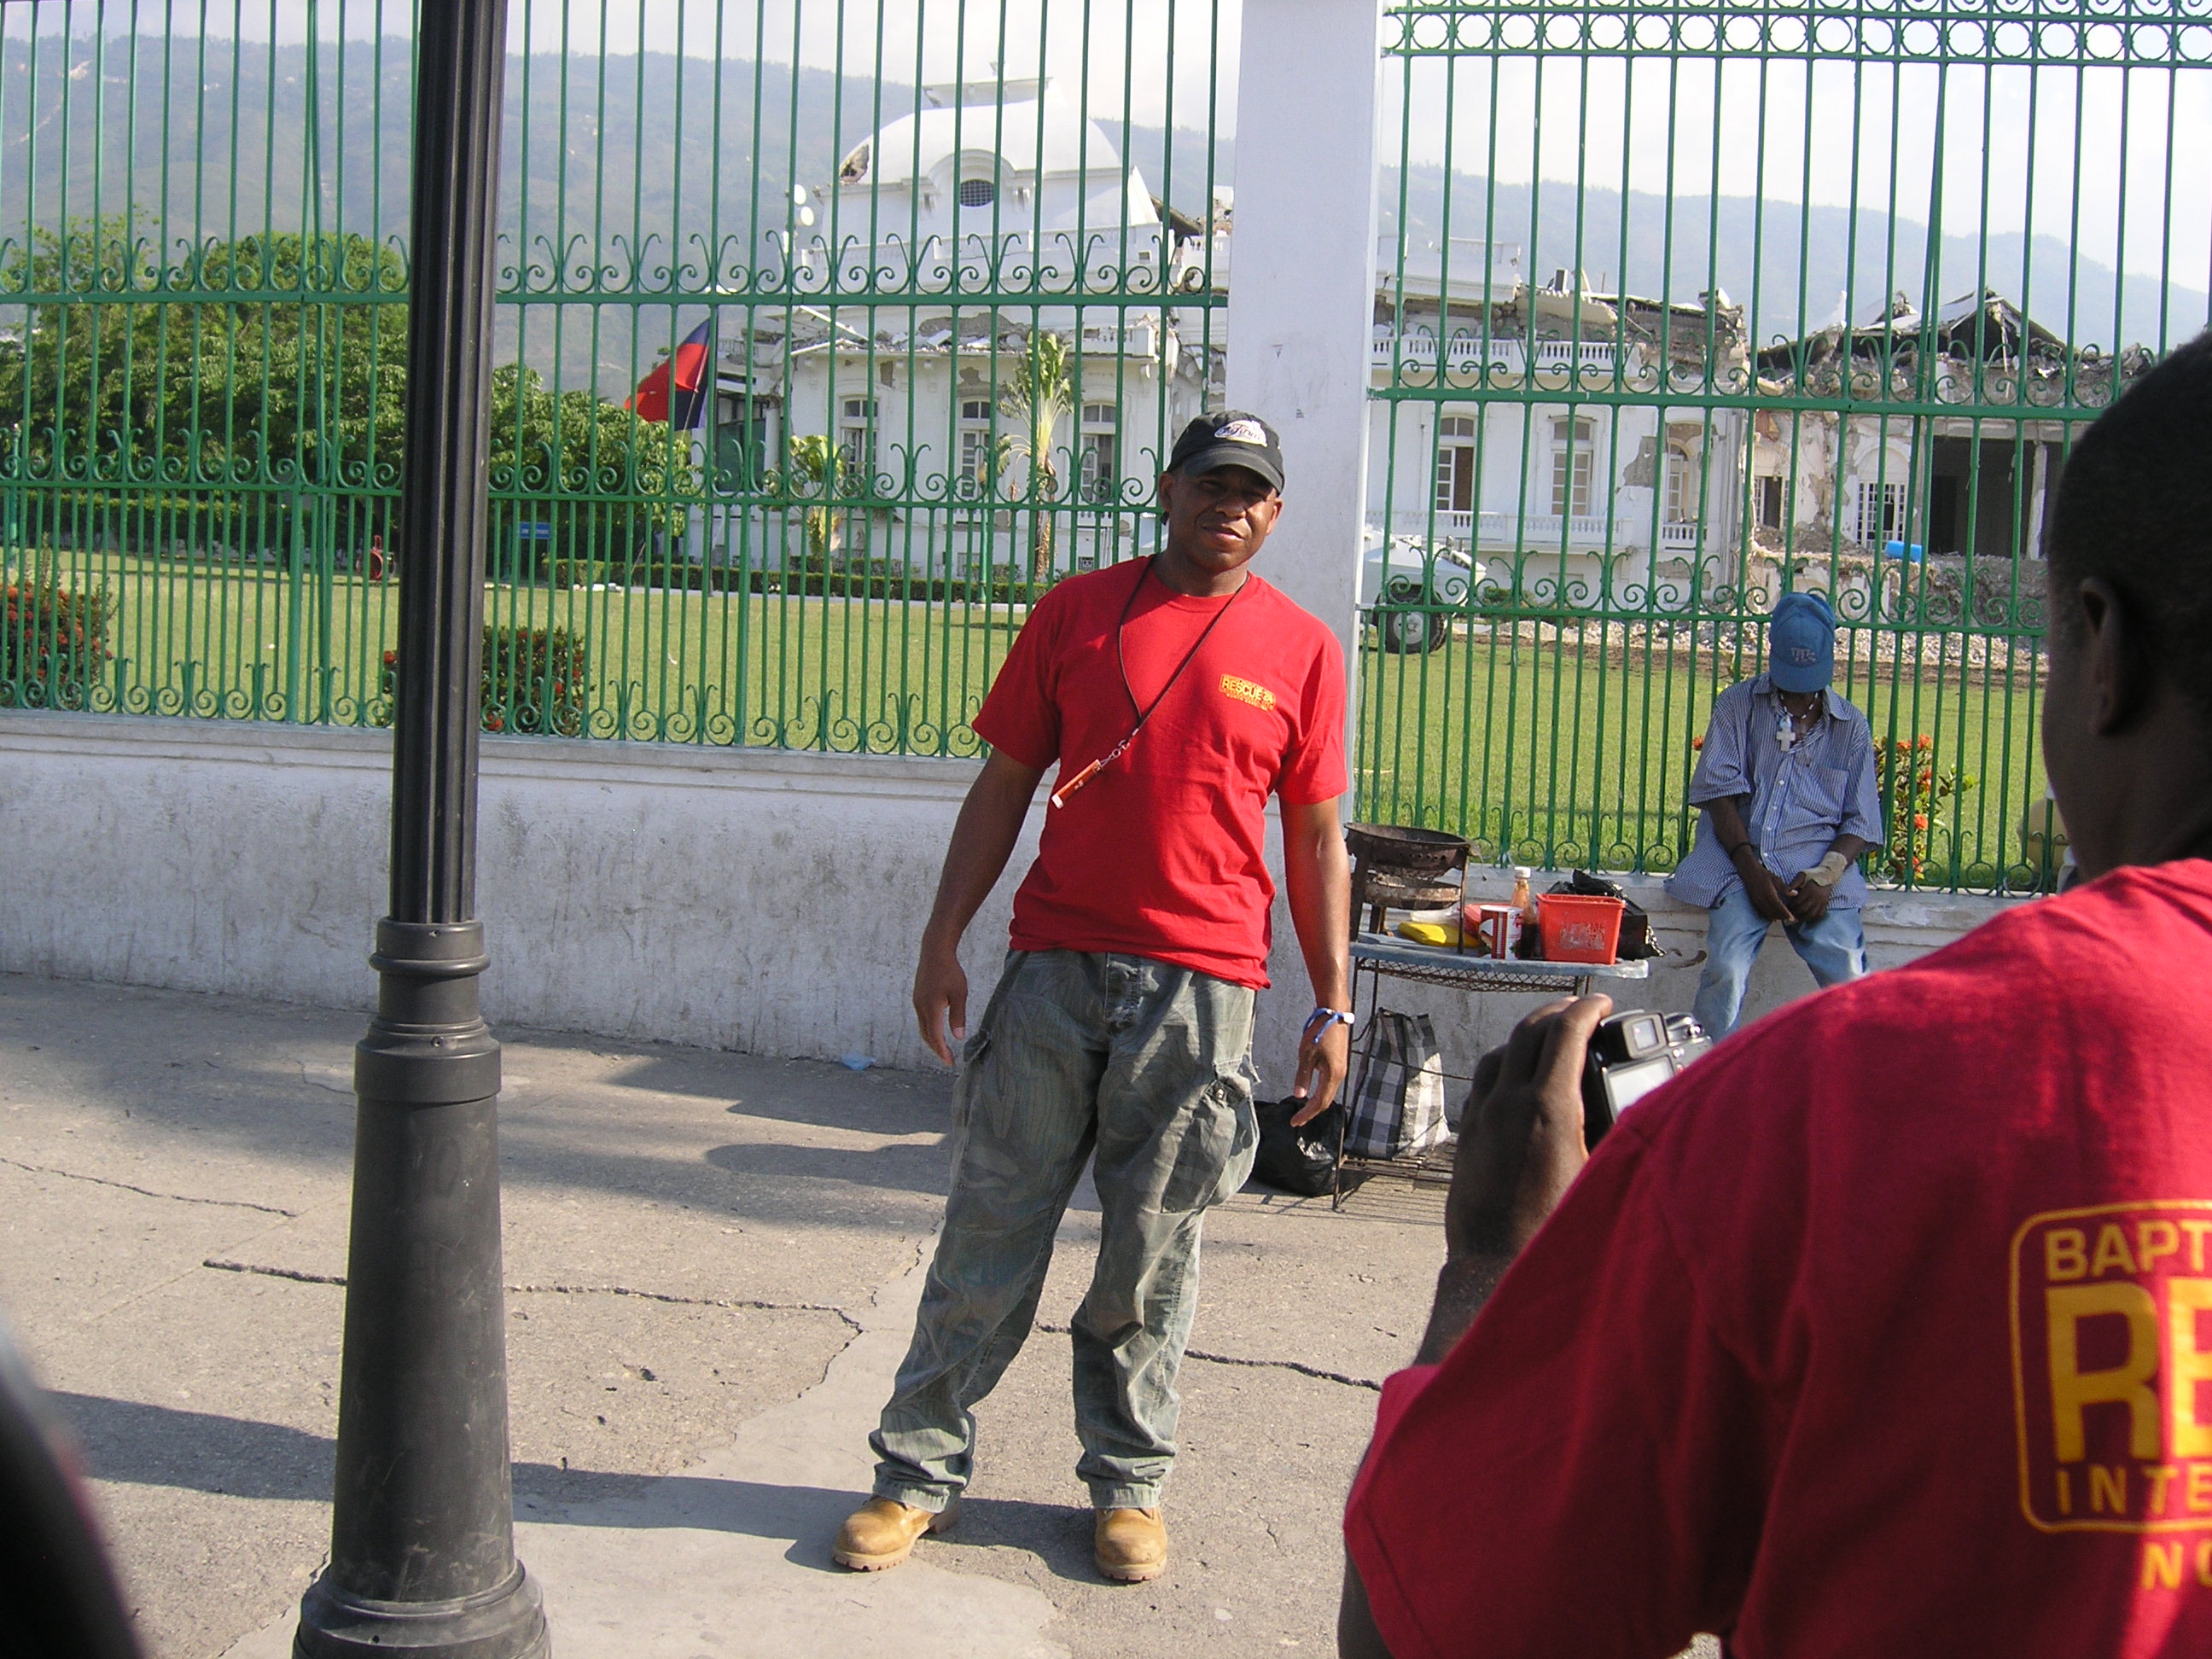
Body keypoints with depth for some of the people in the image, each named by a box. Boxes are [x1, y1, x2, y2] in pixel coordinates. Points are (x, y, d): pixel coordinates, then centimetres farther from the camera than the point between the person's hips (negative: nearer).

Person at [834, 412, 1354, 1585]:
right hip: (1055, 964, 1)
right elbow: (1004, 786, 8)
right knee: (991, 1226, 4)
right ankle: (919, 1469, 15)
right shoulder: (1077, 613, 6)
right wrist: (943, 941, 2)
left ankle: (1129, 1482, 22)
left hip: (1200, 984, 0)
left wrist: (1332, 1005, 6)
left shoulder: (1300, 650, 6)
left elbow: (1317, 841, 9)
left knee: (1152, 1250, 7)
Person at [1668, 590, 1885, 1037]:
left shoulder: (1851, 726, 15)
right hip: (1743, 860, -1)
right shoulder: (1738, 705, 11)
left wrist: (1827, 874, -10)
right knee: (1726, 970, -26)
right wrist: (1752, 870, -14)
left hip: (1818, 868, 1)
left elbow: (1860, 822, 11)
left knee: (1850, 979, -20)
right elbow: (1719, 792, 0)